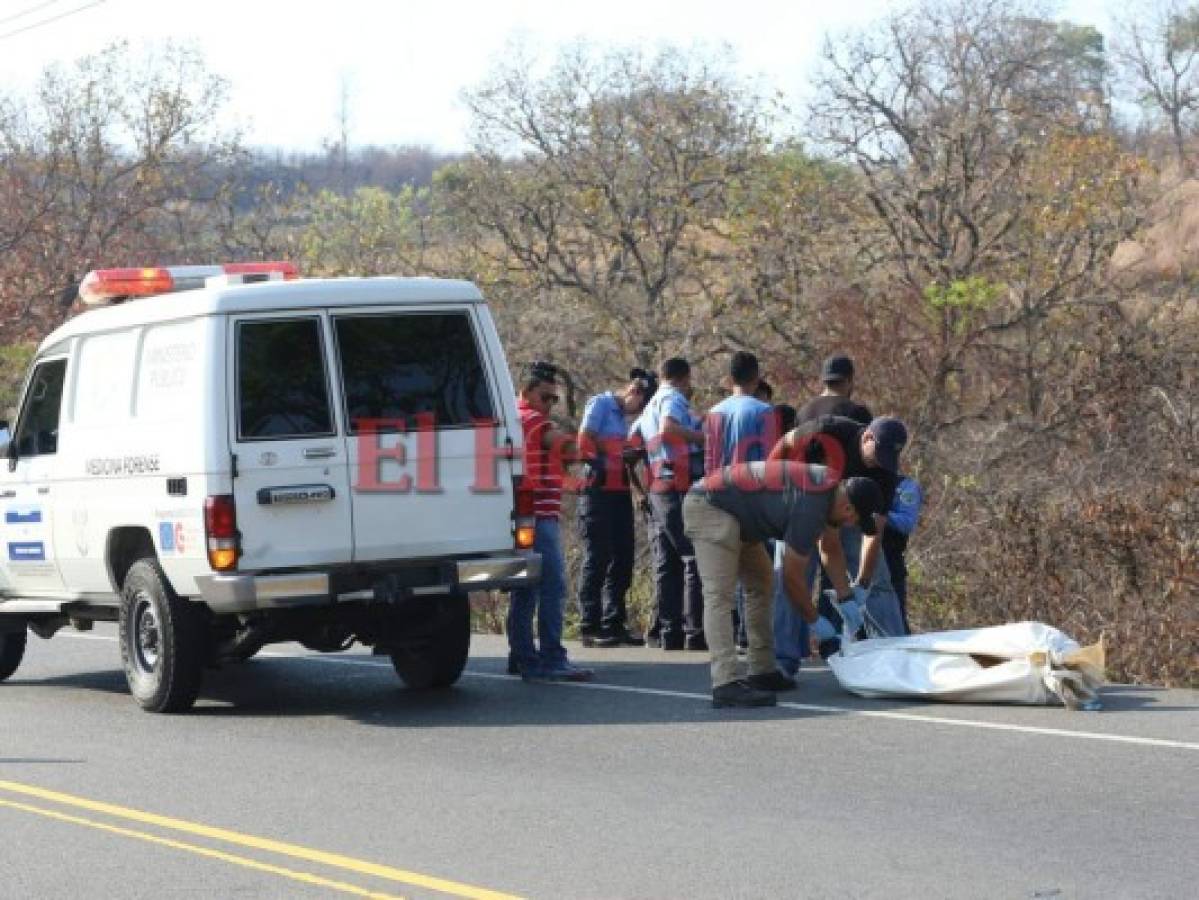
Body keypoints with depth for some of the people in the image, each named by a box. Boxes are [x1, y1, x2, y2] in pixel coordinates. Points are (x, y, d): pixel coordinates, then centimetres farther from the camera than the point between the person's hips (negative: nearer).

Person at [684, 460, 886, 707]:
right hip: (709, 508, -12)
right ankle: (725, 685, -30)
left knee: (760, 583, 16)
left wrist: (847, 599, 14)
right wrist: (815, 620, -4)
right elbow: (792, 577, -17)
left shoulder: (831, 486, 4)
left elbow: (831, 550, 19)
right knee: (719, 594, -20)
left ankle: (763, 672, 20)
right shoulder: (810, 508, -26)